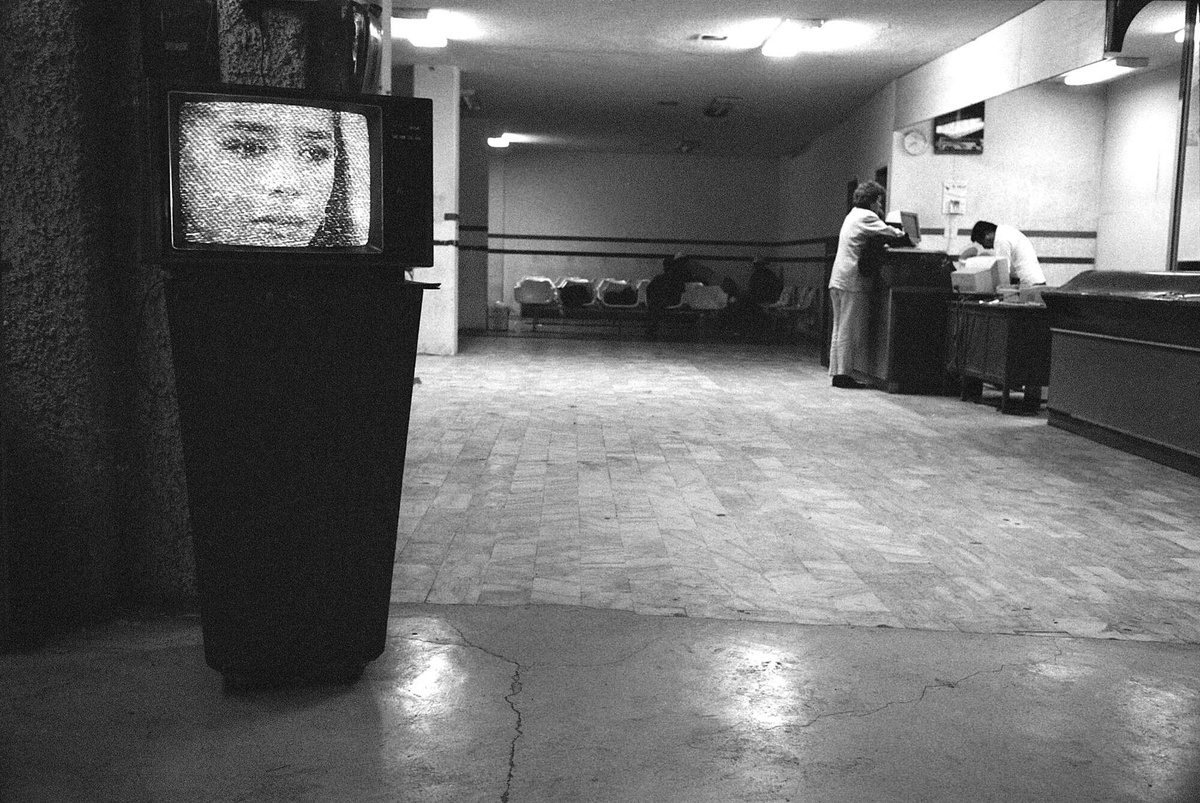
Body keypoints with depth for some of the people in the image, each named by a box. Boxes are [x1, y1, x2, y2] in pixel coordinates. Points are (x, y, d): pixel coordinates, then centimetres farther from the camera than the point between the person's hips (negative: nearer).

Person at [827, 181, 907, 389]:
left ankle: (837, 372, 12)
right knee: (849, 330, -6)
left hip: (837, 278, 9)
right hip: (852, 280, -9)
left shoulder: (853, 214, 20)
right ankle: (843, 374, -5)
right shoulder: (867, 217, -8)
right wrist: (904, 234, 8)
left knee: (840, 328, 10)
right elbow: (890, 233, -11)